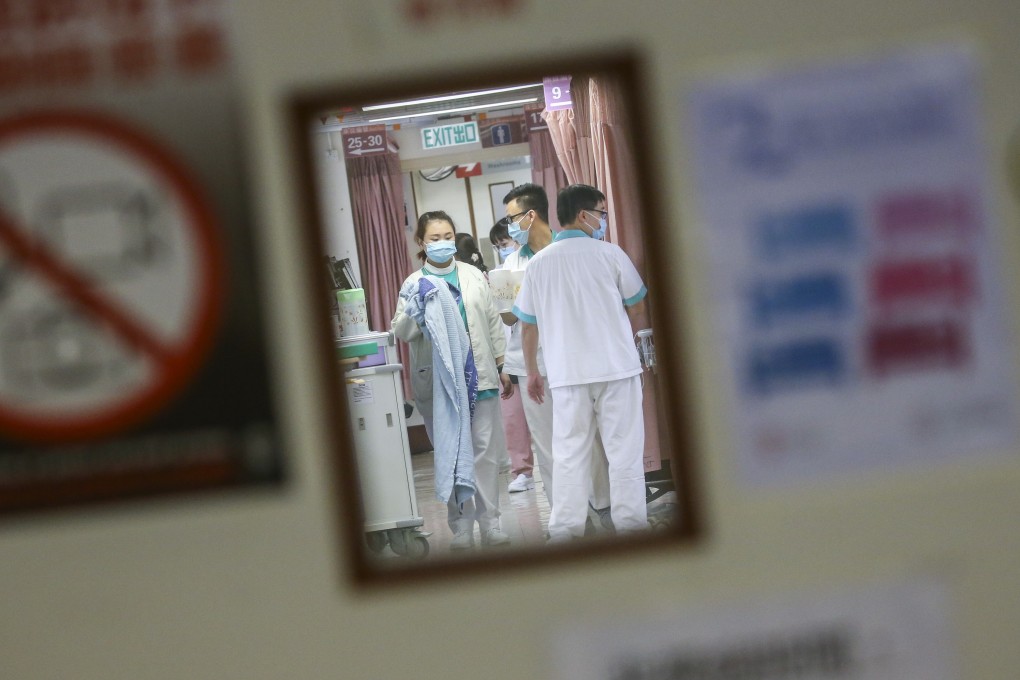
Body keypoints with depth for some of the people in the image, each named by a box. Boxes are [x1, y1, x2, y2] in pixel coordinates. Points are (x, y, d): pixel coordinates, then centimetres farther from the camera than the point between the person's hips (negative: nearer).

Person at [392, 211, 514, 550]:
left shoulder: (474, 276, 8)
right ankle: (461, 526, 12)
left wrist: (501, 367, 13)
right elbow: (401, 332, -3)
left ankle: (490, 523, 7)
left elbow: (492, 322, 13)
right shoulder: (414, 284, 1)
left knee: (486, 451, 0)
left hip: (480, 376, 2)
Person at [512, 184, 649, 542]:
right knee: (624, 450, 4)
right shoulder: (609, 254, -3)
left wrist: (532, 371, 17)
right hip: (616, 365, -2)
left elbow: (527, 325, 6)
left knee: (569, 453, 7)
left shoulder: (538, 263, 3)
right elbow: (637, 305, 8)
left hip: (566, 374, 2)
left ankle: (565, 529, 6)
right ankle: (630, 522, 6)